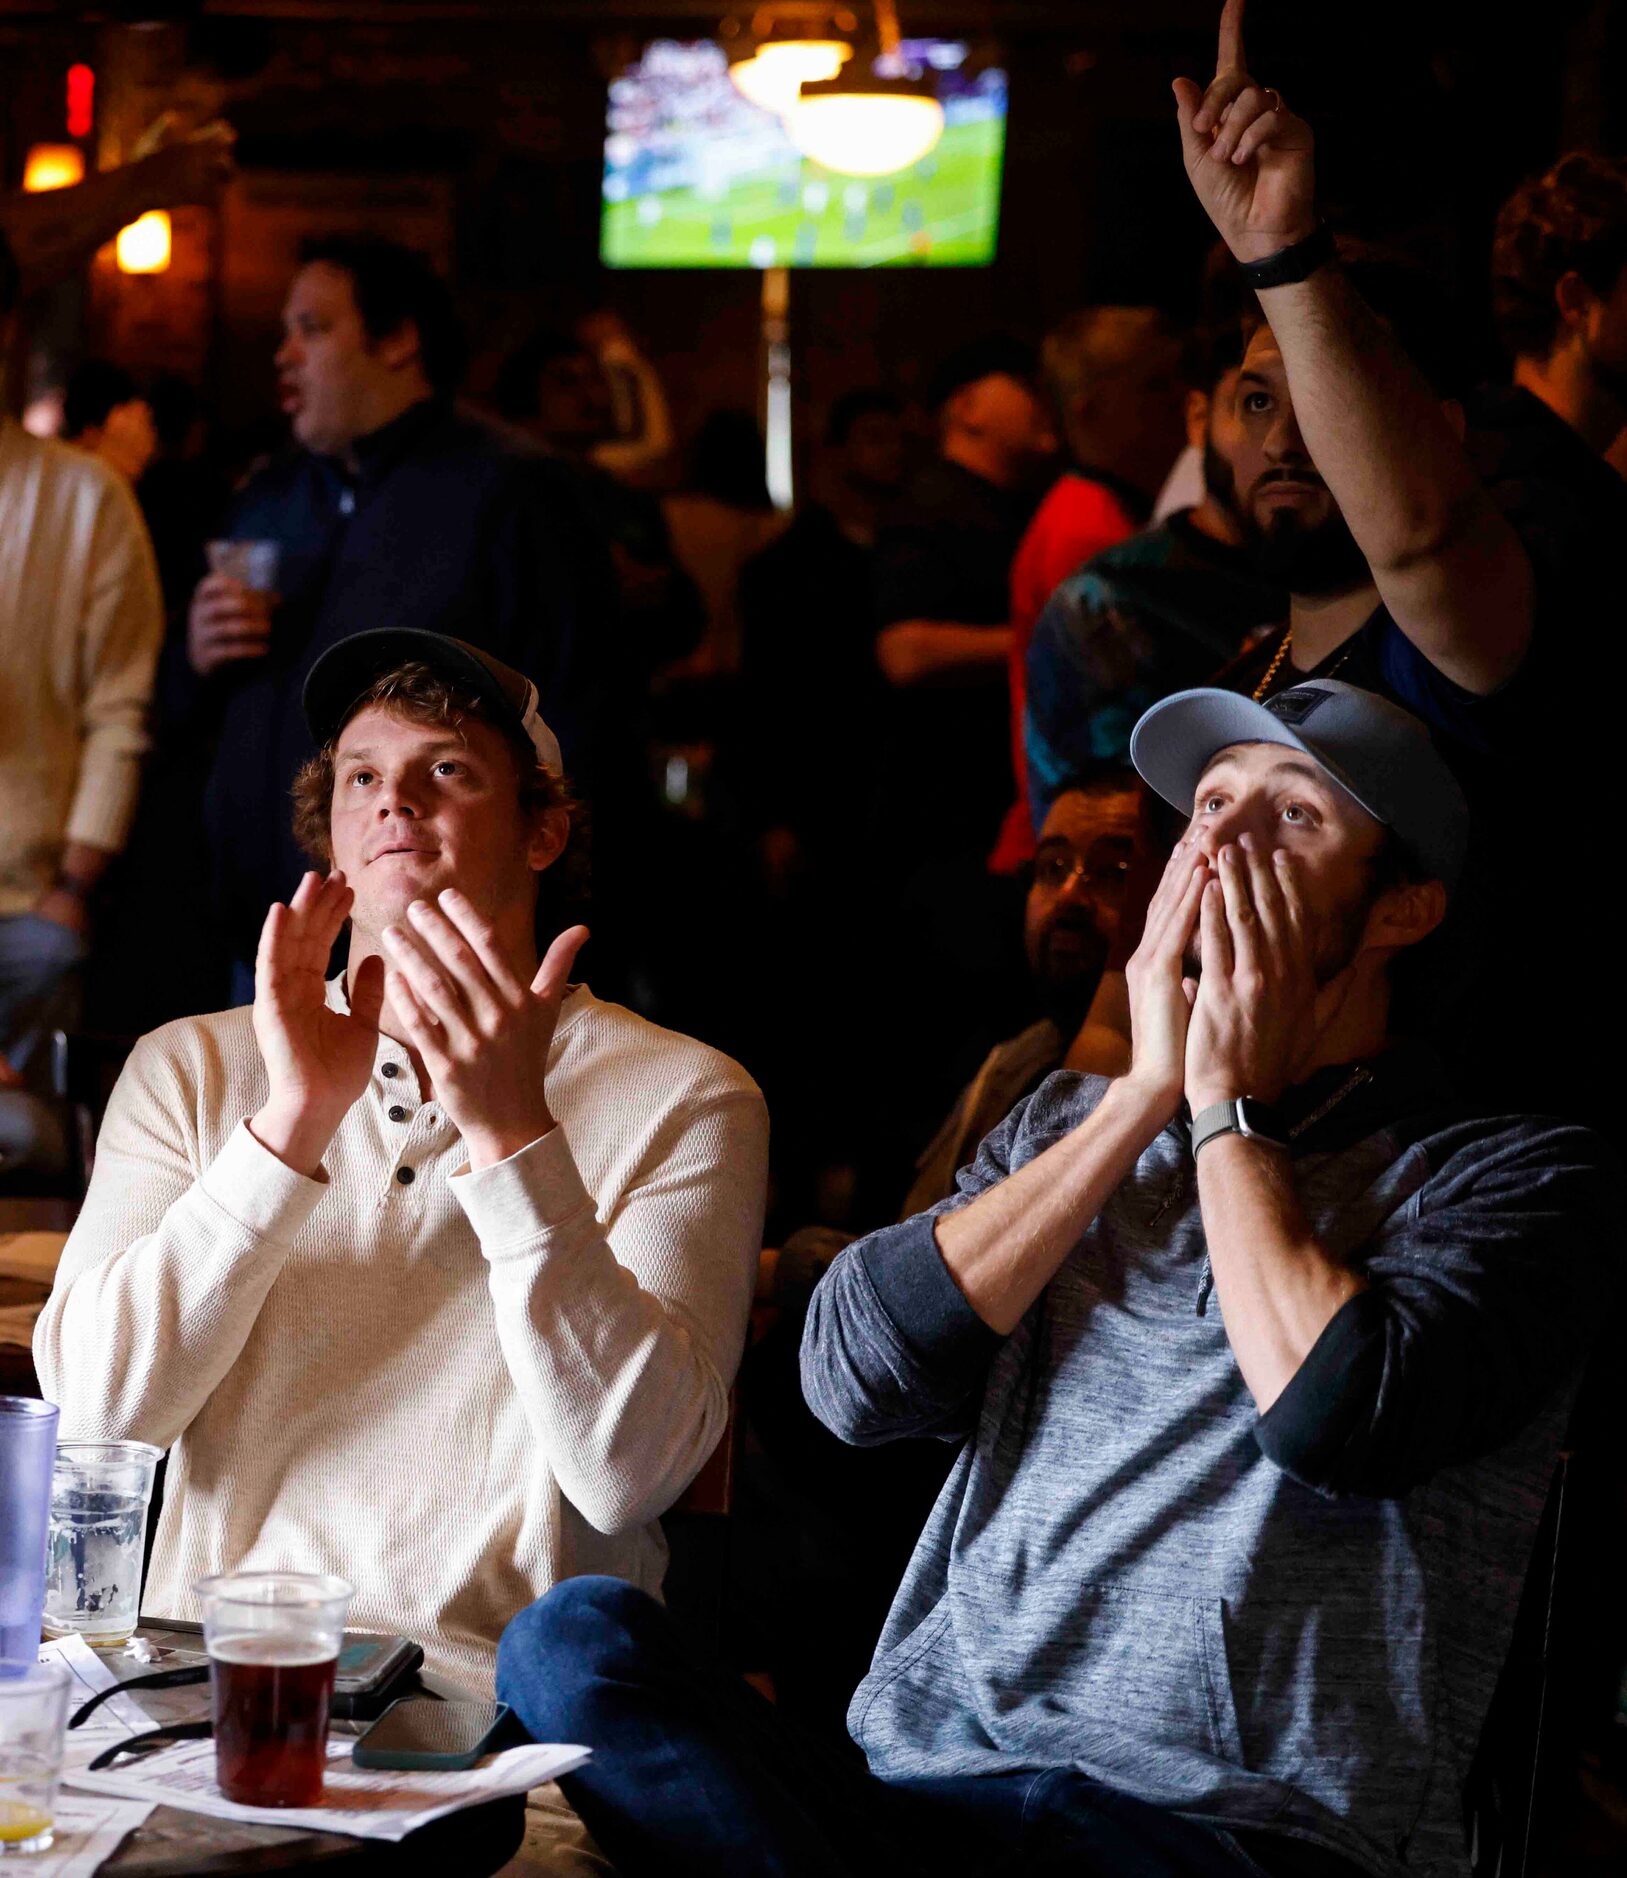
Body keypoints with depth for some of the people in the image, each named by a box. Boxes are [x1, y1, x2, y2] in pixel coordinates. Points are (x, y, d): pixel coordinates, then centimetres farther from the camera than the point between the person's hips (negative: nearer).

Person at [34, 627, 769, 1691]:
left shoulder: (684, 1101, 5)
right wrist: (294, 1119, -10)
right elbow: (97, 1409, -1)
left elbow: (625, 1474, -8)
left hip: (501, 1691, 0)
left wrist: (510, 1132, -16)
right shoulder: (194, 1069, 13)